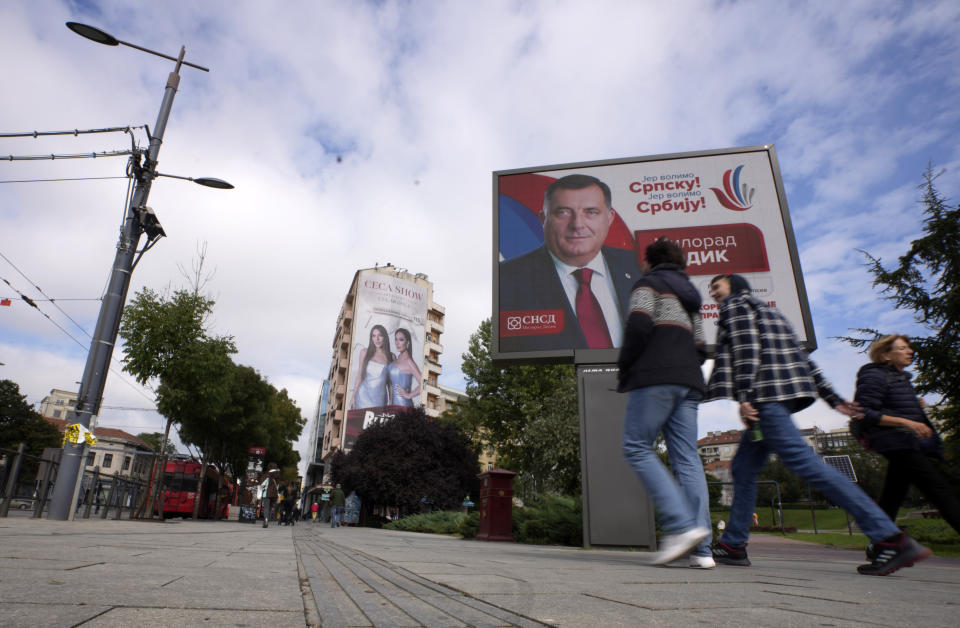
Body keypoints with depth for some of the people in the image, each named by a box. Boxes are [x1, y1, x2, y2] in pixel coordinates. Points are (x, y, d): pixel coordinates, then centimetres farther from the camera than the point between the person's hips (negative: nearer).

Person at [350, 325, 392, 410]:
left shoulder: (391, 357, 3)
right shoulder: (365, 352, 6)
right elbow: (359, 377, 9)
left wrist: (391, 402, 6)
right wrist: (353, 397, 7)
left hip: (380, 399, 0)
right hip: (364, 396, 0)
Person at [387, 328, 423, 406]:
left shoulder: (408, 362, -13)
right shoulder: (395, 360, 12)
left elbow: (423, 384, -22)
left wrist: (409, 395, -11)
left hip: (403, 404, -7)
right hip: (394, 403, 7)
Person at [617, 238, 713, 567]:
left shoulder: (649, 284, 5)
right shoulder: (689, 296, 28)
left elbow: (639, 324, -13)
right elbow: (700, 349, 21)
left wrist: (625, 365, -3)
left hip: (656, 376, -7)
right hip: (688, 380, 8)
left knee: (636, 447, -5)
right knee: (687, 458, 1)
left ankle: (681, 525, -16)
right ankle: (701, 549, -3)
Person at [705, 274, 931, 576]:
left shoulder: (735, 304, 5)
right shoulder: (767, 311, 30)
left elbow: (746, 347, -12)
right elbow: (802, 357, 22)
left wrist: (744, 396, -21)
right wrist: (833, 399, 17)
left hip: (765, 396, -10)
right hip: (786, 394, 10)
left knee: (804, 461, -17)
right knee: (743, 468, 8)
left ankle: (890, 538, -19)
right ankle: (733, 545, 9)